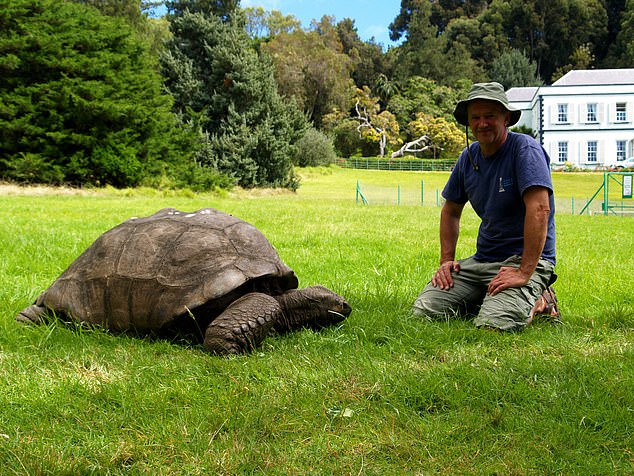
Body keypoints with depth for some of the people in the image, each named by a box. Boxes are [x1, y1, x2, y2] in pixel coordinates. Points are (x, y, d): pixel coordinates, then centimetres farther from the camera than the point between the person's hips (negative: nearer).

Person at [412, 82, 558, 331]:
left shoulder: (525, 149, -13)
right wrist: (446, 260, 9)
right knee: (424, 309, -8)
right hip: (482, 259, 7)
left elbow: (540, 209, -25)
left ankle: (537, 303, 1)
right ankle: (487, 300, 13)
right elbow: (451, 210, 22)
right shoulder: (469, 157, 8)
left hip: (525, 259, -7)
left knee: (492, 324, -29)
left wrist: (525, 272, -29)